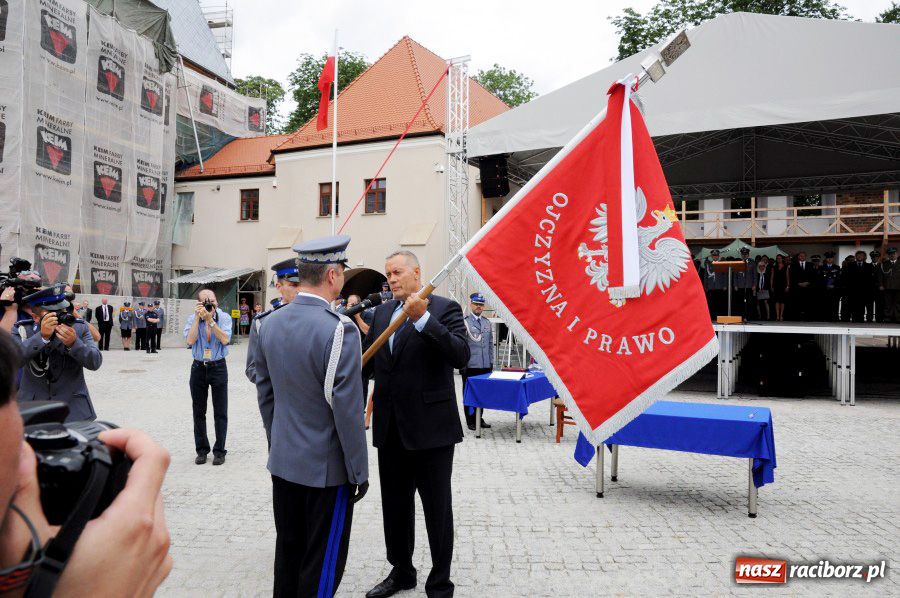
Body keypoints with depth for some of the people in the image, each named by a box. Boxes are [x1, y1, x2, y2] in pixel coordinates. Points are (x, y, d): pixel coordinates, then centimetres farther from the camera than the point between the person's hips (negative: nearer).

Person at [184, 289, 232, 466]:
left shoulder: (224, 318, -5)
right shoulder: (192, 319, -1)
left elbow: (225, 340, -19)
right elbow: (190, 340, -16)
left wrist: (210, 320, -21)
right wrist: (198, 318, -17)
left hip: (218, 367, -2)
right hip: (198, 368, 2)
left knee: (220, 412, 3)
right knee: (199, 412, 9)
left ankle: (219, 451, 12)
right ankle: (201, 450, 21)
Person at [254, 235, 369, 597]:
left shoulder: (269, 324, 0)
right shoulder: (338, 329, -22)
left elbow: (265, 394, 9)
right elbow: (347, 409, -20)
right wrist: (359, 471, -9)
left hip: (283, 461, 7)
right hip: (326, 466, -7)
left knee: (287, 551, 21)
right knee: (322, 565, 9)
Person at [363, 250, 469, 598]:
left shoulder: (445, 309, -8)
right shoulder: (382, 312, 11)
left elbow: (461, 356, -22)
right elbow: (367, 361, 12)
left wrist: (423, 319, -28)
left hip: (430, 428, -6)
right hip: (390, 428, 6)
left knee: (437, 510, 7)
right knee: (394, 505, 19)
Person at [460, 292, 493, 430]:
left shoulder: (487, 322, 14)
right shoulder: (464, 322, -5)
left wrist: (491, 362, 13)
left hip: (485, 366, 5)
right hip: (470, 366, -5)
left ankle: (479, 418, 24)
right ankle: (470, 421, 14)